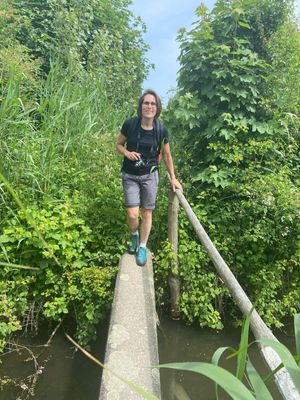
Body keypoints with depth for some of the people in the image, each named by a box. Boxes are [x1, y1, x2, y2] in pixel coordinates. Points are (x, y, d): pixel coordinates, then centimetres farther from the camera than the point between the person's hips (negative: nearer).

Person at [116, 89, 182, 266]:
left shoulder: (161, 130, -10)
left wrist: (173, 178, 7)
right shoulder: (130, 124, -13)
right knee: (133, 215, -5)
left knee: (147, 213, 6)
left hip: (150, 175, 1)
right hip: (130, 176, -1)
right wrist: (127, 153, -19)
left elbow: (167, 155, 3)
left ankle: (143, 247, 28)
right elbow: (119, 144, 3)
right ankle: (134, 235, 31)